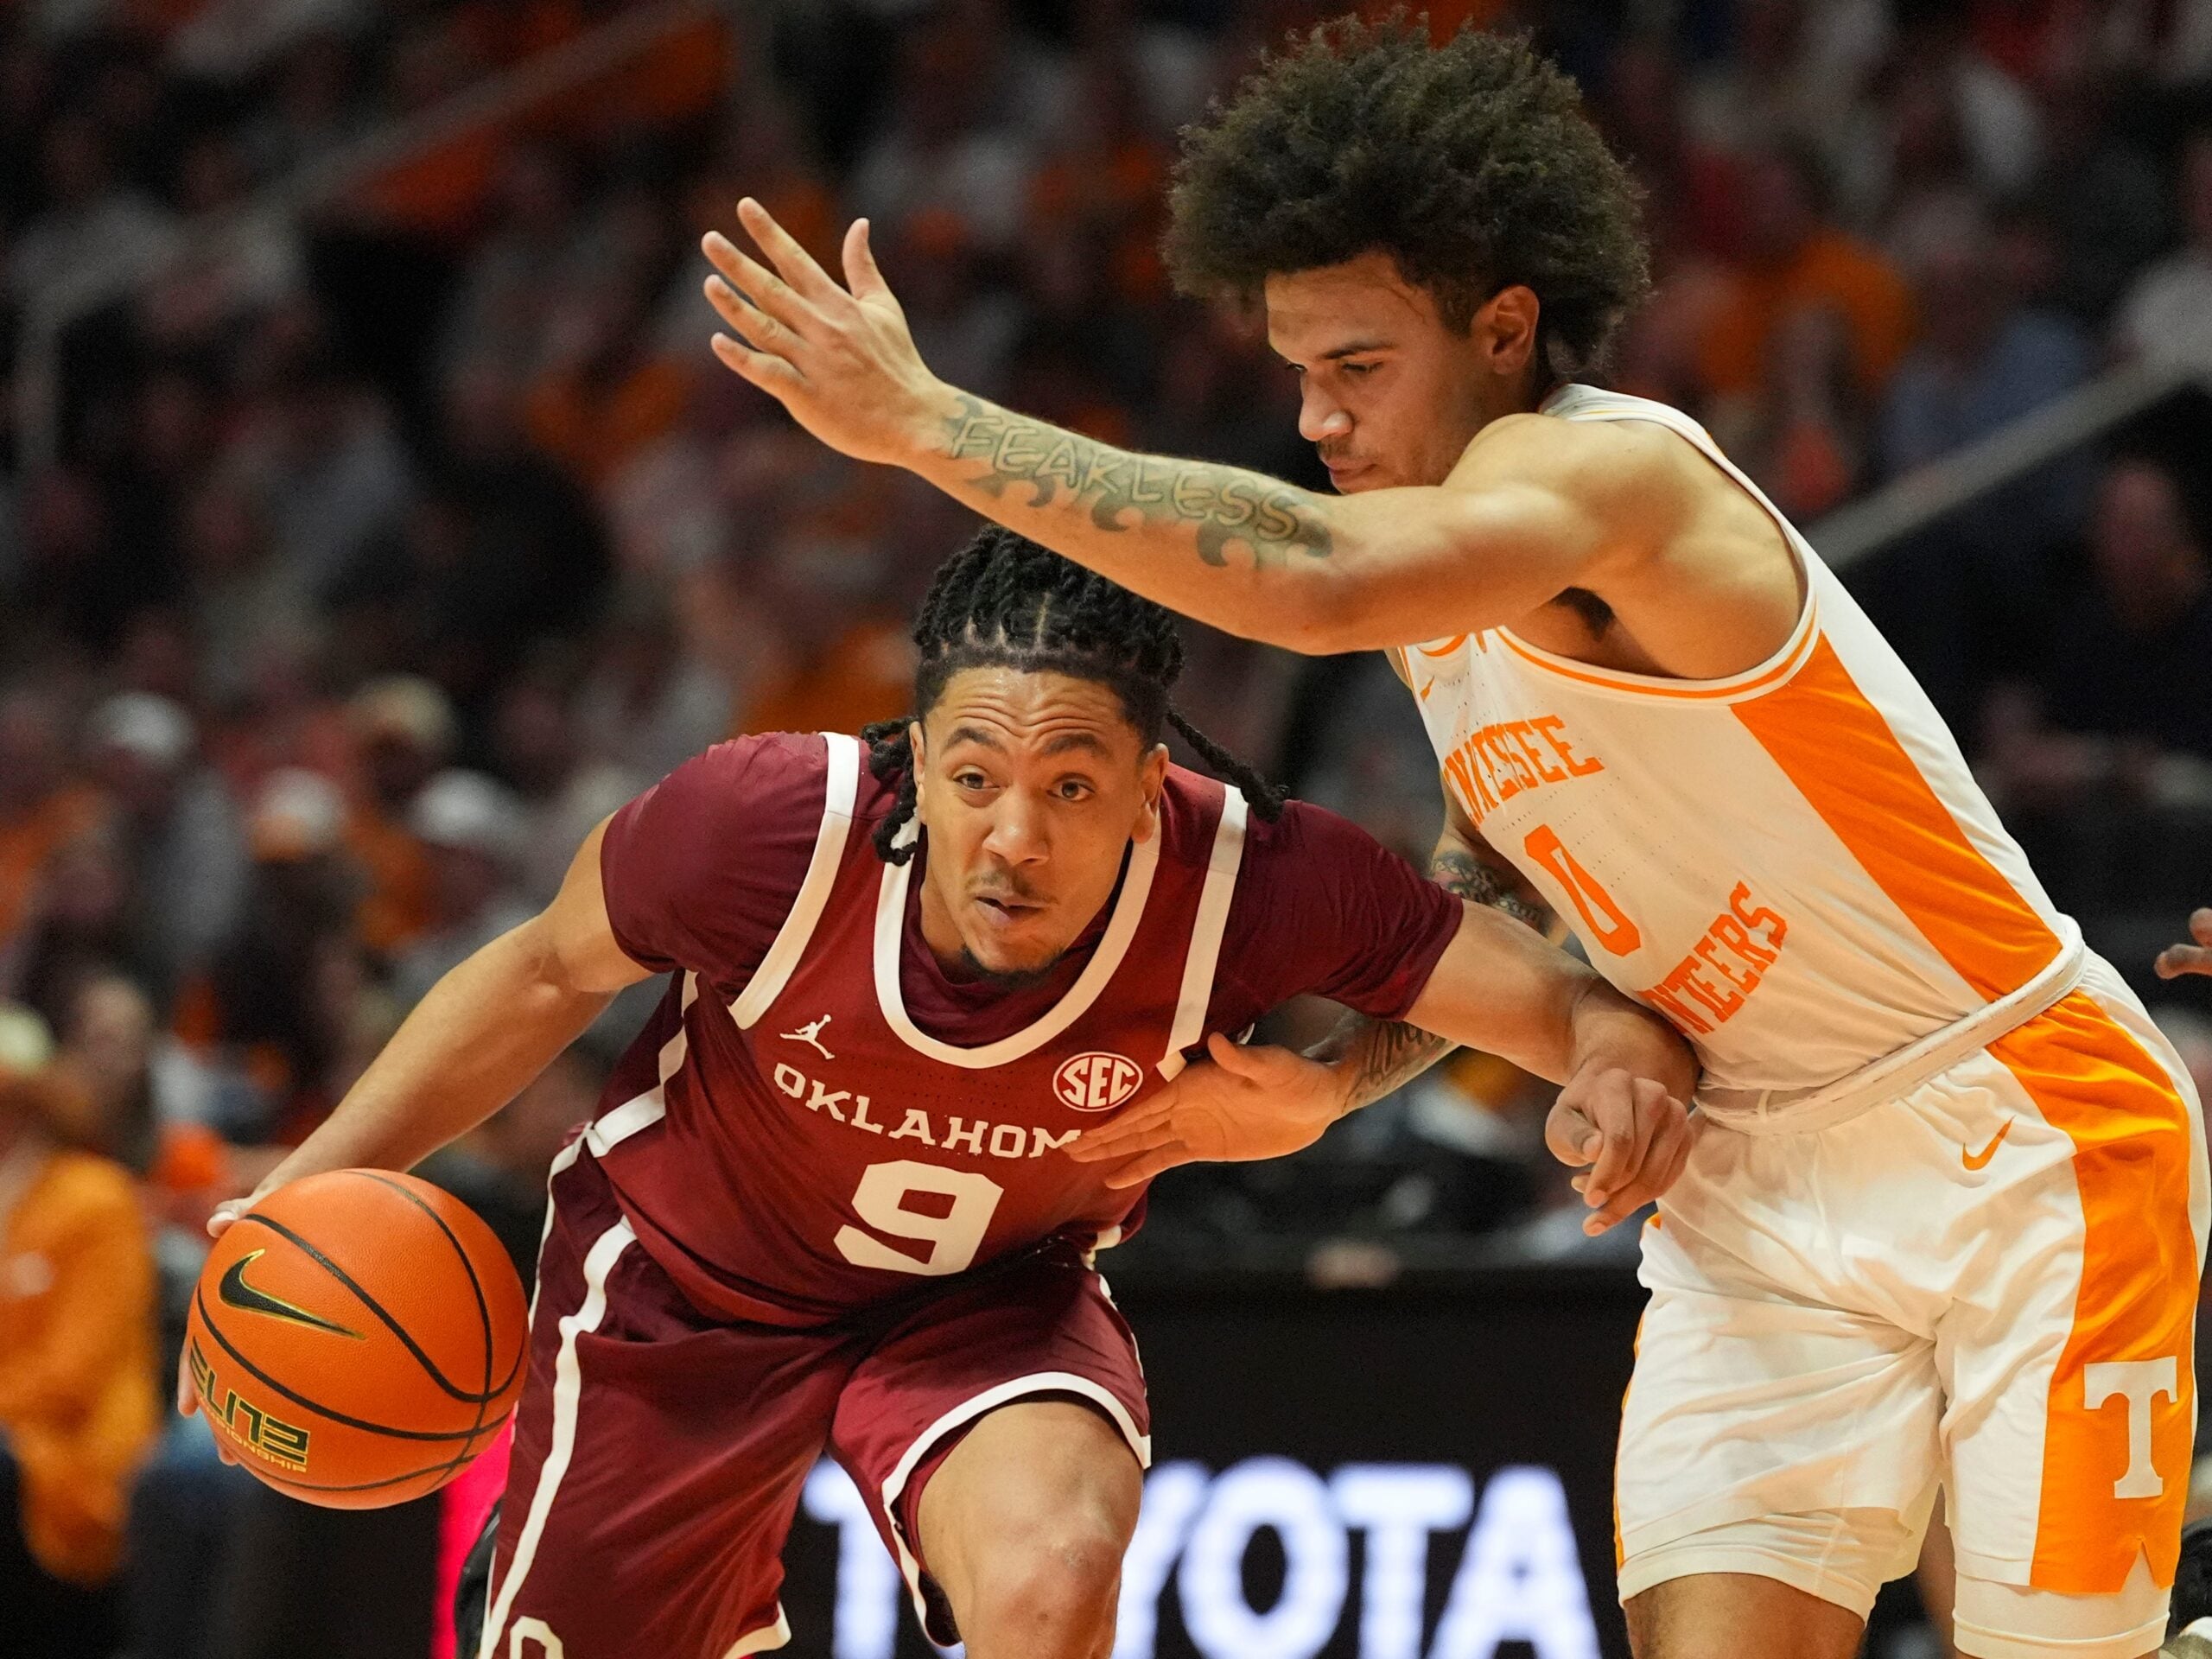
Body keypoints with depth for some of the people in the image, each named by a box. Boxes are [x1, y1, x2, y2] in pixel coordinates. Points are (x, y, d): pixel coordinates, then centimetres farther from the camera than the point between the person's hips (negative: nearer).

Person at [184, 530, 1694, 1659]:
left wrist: (1621, 1065, -54)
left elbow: (1569, 999, -30)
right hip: (690, 1274, 1)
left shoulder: (1247, 885, -34)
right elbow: (549, 973, -12)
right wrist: (315, 1186, -13)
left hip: (992, 1291, 0)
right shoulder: (771, 824, -34)